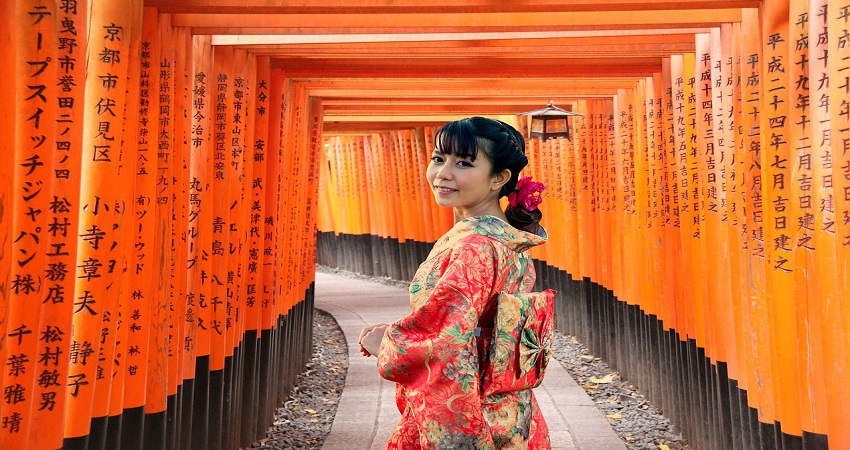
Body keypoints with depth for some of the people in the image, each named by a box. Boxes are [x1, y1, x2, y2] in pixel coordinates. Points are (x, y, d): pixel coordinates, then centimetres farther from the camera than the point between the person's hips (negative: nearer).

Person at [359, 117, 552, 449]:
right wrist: (397, 331, 2)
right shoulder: (510, 240, 4)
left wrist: (381, 342, -13)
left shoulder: (475, 245, -24)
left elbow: (444, 335, -32)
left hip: (463, 419, -8)